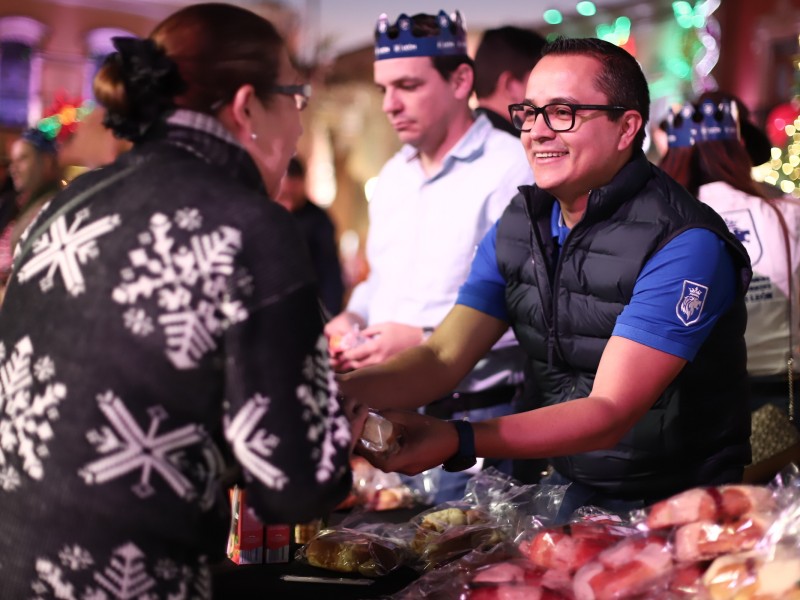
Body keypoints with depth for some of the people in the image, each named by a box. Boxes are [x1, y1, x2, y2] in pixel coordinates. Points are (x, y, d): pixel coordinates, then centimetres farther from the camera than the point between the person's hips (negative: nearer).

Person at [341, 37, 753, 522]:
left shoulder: (684, 245, -19)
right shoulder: (517, 227, 3)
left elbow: (609, 412, -26)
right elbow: (442, 358, -3)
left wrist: (457, 441, -40)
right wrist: (331, 395, -22)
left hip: (678, 503, -5)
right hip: (569, 488, 5)